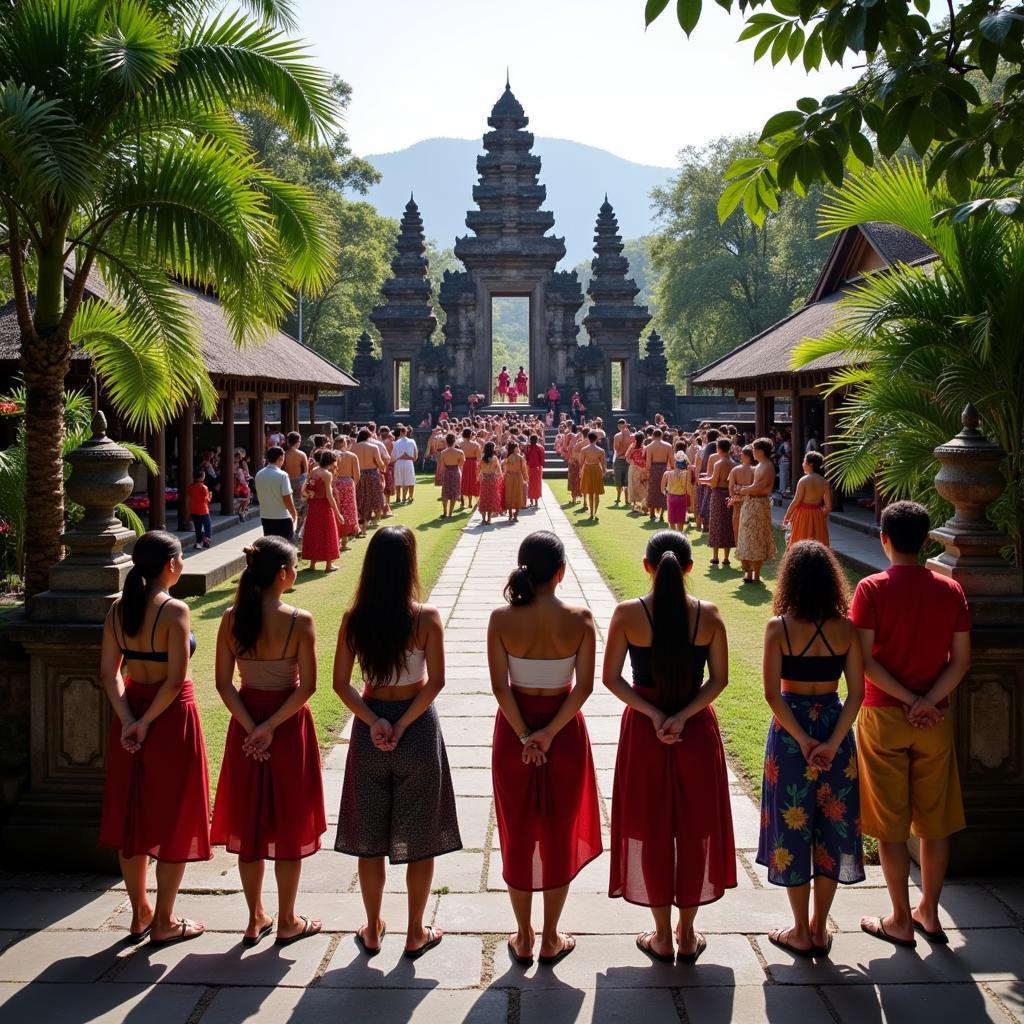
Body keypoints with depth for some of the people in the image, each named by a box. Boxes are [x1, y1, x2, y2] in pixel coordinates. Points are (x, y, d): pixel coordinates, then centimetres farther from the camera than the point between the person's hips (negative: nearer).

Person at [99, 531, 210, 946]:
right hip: (171, 716, -6)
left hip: (131, 714, 6)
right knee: (173, 820, 6)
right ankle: (164, 923, 14)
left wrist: (128, 719, -7)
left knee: (133, 816, 16)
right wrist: (148, 721, -12)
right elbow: (176, 680, -22)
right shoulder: (174, 610, -17)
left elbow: (109, 673, -1)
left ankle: (140, 914, 28)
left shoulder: (118, 609, 2)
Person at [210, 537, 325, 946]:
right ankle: (287, 922, 19)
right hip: (289, 726, -4)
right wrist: (271, 726, -13)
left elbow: (224, 683, -5)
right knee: (288, 824, 9)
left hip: (245, 725, 4)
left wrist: (251, 726, -7)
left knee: (249, 821, 15)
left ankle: (255, 919, 24)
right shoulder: (299, 621, -15)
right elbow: (307, 686, -18)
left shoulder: (232, 618, -4)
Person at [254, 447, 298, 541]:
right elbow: (287, 499, -16)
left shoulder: (259, 475, 4)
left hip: (265, 517, 6)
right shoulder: (282, 475, -16)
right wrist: (295, 516, -4)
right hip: (282, 519, -6)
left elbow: (259, 496, 13)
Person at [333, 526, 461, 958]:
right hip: (417, 729, -2)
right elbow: (436, 682, -18)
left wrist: (374, 722, -10)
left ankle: (373, 930, 28)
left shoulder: (353, 619, -6)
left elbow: (341, 683, -7)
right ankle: (416, 934, 22)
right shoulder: (426, 618, -14)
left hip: (369, 730, 3)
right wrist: (403, 725, -14)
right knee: (420, 839, 12)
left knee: (370, 837, 16)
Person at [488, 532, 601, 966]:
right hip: (564, 732, 0)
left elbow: (500, 686, -14)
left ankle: (523, 938, 24)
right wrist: (550, 733, -13)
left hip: (513, 732, 1)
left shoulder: (502, 619, -12)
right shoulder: (579, 619, -13)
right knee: (560, 834, 13)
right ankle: (550, 939, 23)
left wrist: (524, 736, -9)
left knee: (517, 833, 14)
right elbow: (584, 687, -15)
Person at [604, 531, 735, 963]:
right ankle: (687, 935, 24)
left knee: (650, 829, 12)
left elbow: (612, 678, -9)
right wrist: (683, 716, -10)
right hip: (697, 731, 1)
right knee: (695, 827, 14)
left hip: (643, 730, -1)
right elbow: (719, 679, -5)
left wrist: (653, 714, -9)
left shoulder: (627, 614, -12)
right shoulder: (708, 615, -8)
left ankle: (662, 936, 21)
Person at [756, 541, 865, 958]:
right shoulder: (845, 629, -5)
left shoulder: (778, 628, -12)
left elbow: (772, 694, -15)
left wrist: (803, 741, -11)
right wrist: (833, 742, -11)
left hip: (790, 731, -2)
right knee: (831, 828, 14)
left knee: (792, 828, 10)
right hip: (835, 728, 3)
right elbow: (856, 692, -8)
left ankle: (801, 932, 19)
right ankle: (820, 929, 24)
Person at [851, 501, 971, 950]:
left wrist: (907, 700, -10)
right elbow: (961, 661, -4)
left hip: (883, 716, -3)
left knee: (890, 824, 6)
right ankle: (929, 913, 24)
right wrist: (927, 702, -10)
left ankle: (901, 921, 13)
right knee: (935, 821, 14)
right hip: (935, 720, 3)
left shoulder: (872, 589, -11)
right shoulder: (950, 590, 0)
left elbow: (864, 660, -15)